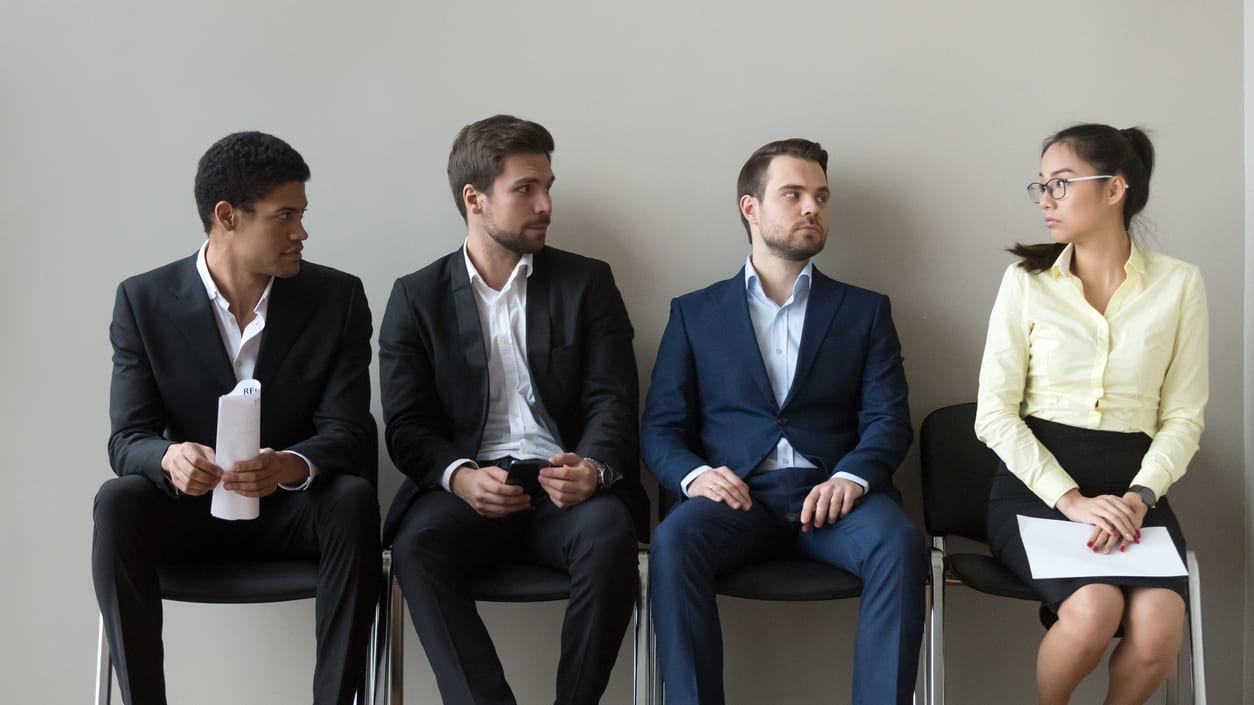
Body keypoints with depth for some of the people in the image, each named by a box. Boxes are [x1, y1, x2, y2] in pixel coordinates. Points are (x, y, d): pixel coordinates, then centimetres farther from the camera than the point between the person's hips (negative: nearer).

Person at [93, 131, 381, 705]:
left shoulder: (338, 298, -6)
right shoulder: (144, 301, -6)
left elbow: (349, 430, -12)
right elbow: (126, 440, -11)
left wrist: (293, 465, -36)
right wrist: (170, 458, -37)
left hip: (294, 506, 0)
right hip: (189, 505, 0)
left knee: (355, 500, -32)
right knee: (117, 503, -30)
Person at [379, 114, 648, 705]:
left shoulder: (587, 283, 11)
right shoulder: (417, 297, 10)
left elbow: (612, 401, 2)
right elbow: (407, 425, 3)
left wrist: (592, 468, -21)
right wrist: (459, 476, -19)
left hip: (566, 484, 0)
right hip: (467, 487, 0)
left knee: (609, 534, -33)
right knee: (418, 542, -32)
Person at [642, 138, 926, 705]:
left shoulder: (865, 311, 18)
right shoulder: (695, 313, 16)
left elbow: (889, 419, 6)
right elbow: (660, 426, 9)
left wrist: (852, 476, -16)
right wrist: (694, 474, -14)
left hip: (832, 493, 1)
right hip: (736, 494, 0)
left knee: (899, 543, -32)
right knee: (674, 540, -33)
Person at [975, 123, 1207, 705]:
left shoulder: (1179, 284, 4)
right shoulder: (1026, 281, 3)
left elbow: (1183, 414, 3)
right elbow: (994, 414, -3)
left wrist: (1138, 496, -14)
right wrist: (1071, 499, -14)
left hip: (1131, 486, 1)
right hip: (1036, 483, -1)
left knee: (1159, 628, -27)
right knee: (1094, 611, -29)